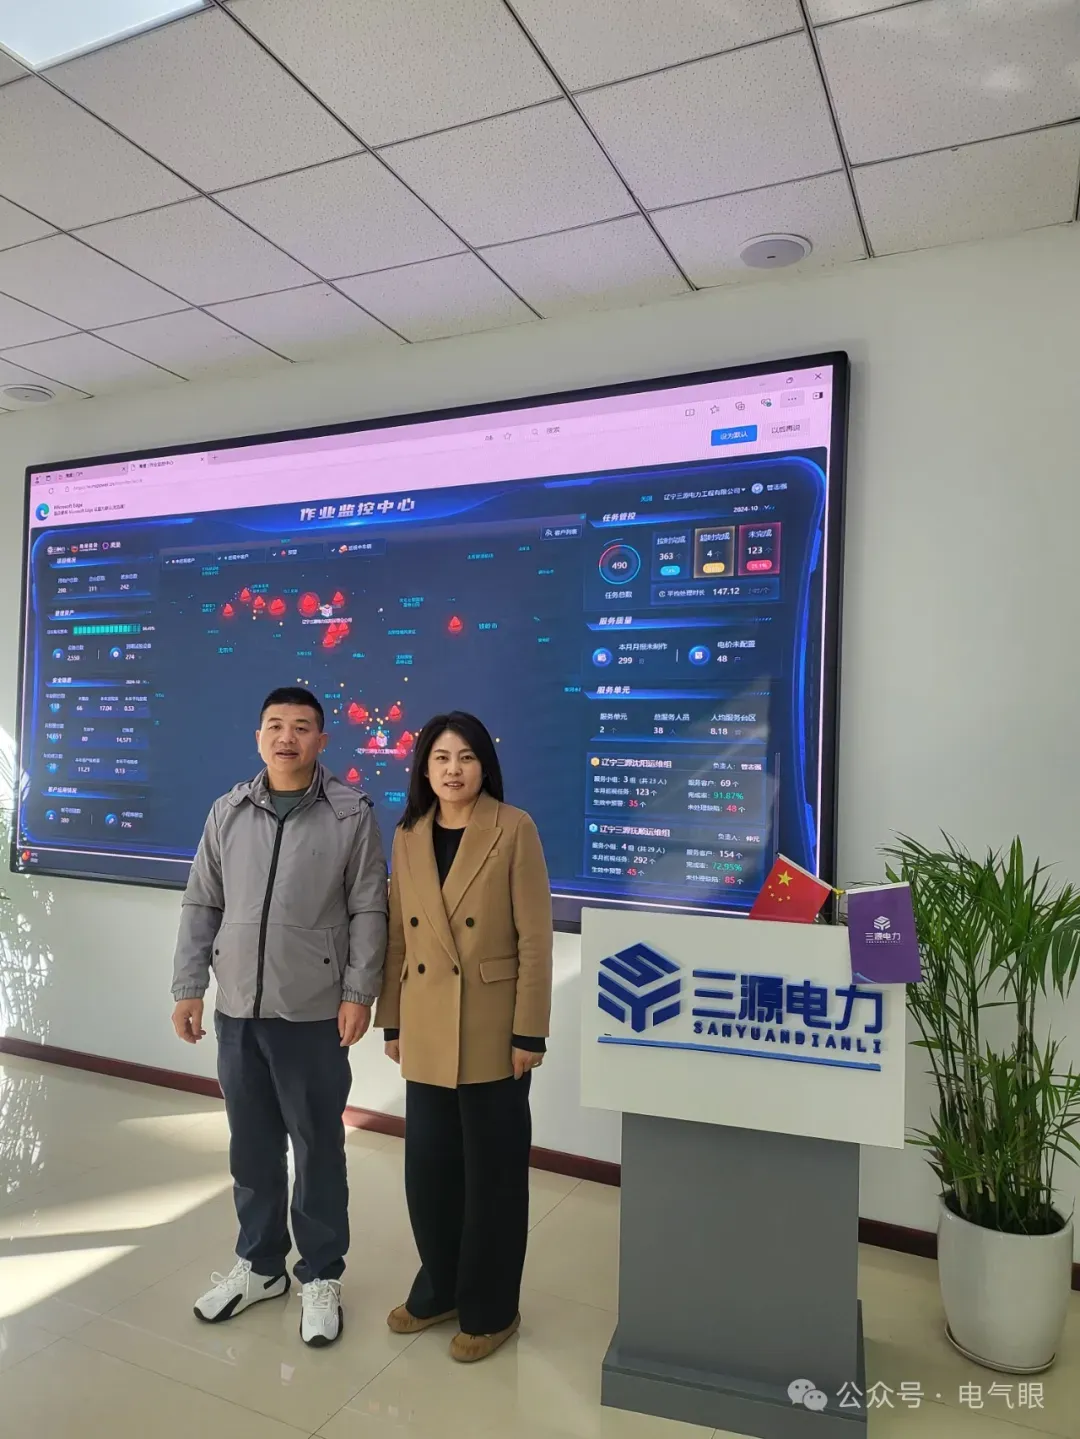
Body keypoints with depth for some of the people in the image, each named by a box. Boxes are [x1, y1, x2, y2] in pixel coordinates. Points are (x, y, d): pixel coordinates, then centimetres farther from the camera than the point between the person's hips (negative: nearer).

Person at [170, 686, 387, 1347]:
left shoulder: (352, 814, -5)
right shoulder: (229, 812, 5)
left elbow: (368, 911, -6)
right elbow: (201, 906, 8)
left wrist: (359, 993, -11)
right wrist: (188, 988, 5)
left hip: (315, 1013, -3)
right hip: (237, 1008, 4)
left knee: (318, 1145, 8)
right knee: (251, 1143, 16)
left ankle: (322, 1276, 27)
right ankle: (259, 1263, 36)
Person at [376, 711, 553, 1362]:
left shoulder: (514, 830, -10)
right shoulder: (408, 835, 5)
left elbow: (535, 938, -11)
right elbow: (398, 936, 10)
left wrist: (530, 1032, -12)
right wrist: (392, 1020, 10)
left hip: (492, 1032, -4)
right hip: (427, 1032, 5)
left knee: (491, 1170, 9)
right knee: (429, 1164, 15)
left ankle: (491, 1308, 29)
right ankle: (439, 1288, 38)